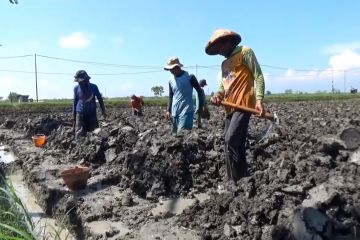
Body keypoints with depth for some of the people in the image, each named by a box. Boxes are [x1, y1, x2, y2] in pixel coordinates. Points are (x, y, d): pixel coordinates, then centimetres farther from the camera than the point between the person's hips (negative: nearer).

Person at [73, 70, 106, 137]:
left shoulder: (93, 87, -2)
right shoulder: (76, 88, 2)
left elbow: (100, 99, 10)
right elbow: (75, 102, 12)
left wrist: (103, 111, 10)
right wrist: (74, 115, 13)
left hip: (91, 114, -1)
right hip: (80, 114, 1)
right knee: (79, 134, -4)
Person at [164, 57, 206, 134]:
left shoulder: (190, 77, -5)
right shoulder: (171, 80, 9)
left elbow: (199, 91, 2)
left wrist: (201, 107, 1)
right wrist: (169, 110, 10)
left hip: (186, 111, -6)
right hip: (174, 112, 6)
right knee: (175, 133, 8)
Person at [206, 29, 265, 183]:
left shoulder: (245, 52, 3)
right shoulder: (224, 64, 25)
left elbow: (258, 76, -4)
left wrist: (259, 100, -17)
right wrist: (218, 95, -2)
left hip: (243, 105, -8)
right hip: (230, 108, 8)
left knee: (231, 141, -20)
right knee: (237, 146, 7)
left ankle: (236, 182, -13)